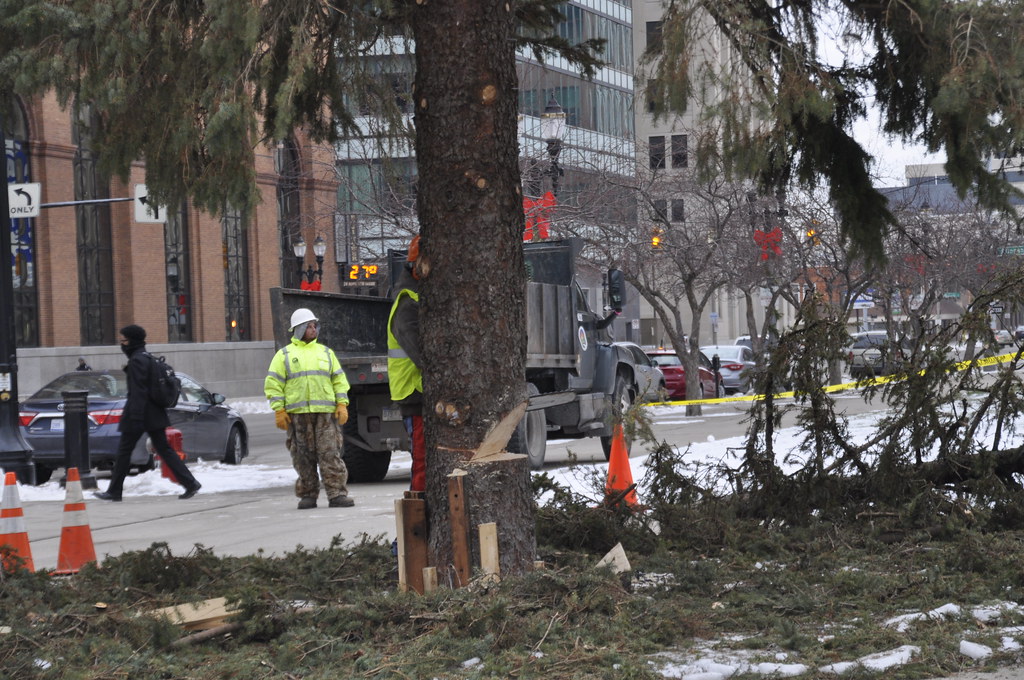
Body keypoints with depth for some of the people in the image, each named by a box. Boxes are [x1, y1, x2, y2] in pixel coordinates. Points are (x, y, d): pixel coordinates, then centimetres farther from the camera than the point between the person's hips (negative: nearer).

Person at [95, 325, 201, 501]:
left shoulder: (137, 361, -14)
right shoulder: (147, 358, 15)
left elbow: (138, 392, -20)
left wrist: (135, 418, -22)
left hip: (139, 413, -9)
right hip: (155, 414, 9)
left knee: (124, 452, 2)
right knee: (164, 450, 7)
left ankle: (114, 491, 9)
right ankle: (190, 483, -2)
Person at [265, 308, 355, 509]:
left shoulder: (326, 352, 17)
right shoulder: (284, 355, 8)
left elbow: (339, 380, 17)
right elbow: (273, 384, 5)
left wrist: (342, 404, 6)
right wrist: (279, 410, -4)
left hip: (325, 412, 1)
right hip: (297, 414, -1)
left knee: (330, 454, -6)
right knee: (303, 457, 1)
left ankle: (337, 494, -7)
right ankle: (307, 495, 9)